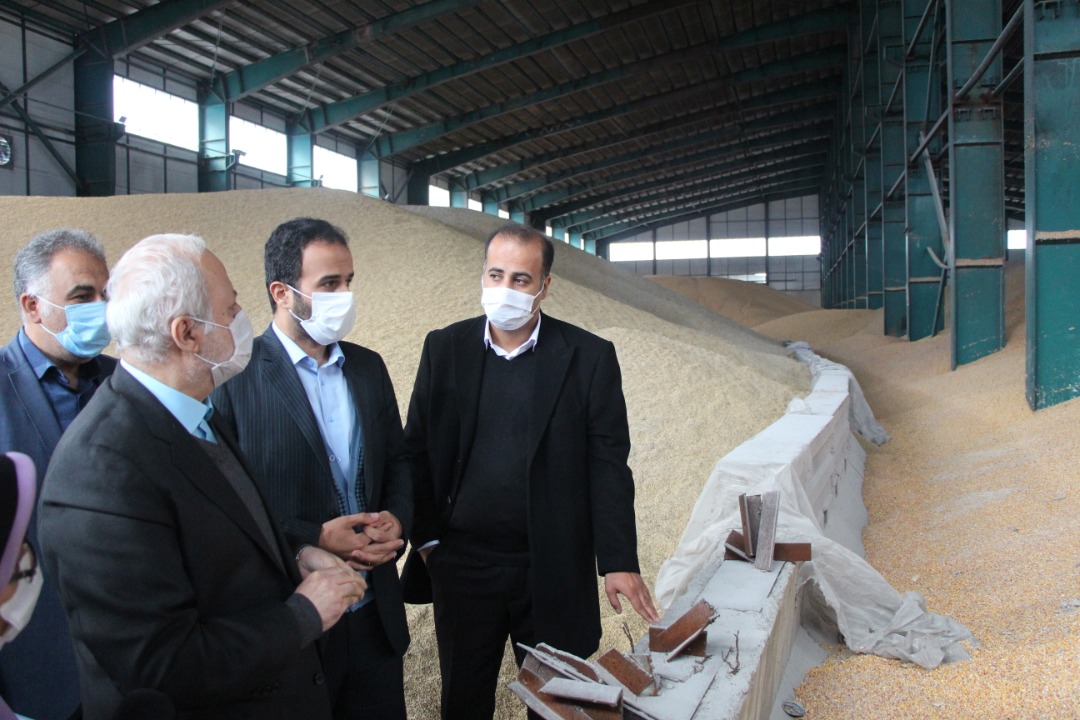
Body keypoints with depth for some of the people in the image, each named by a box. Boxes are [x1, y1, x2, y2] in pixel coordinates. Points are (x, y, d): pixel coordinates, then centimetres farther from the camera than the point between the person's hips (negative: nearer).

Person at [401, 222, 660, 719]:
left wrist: (619, 560, -10)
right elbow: (417, 449, 4)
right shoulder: (444, 348, 0)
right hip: (462, 562, 2)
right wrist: (425, 536, -2)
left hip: (554, 568, -1)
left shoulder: (589, 357, -6)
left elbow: (608, 464, -6)